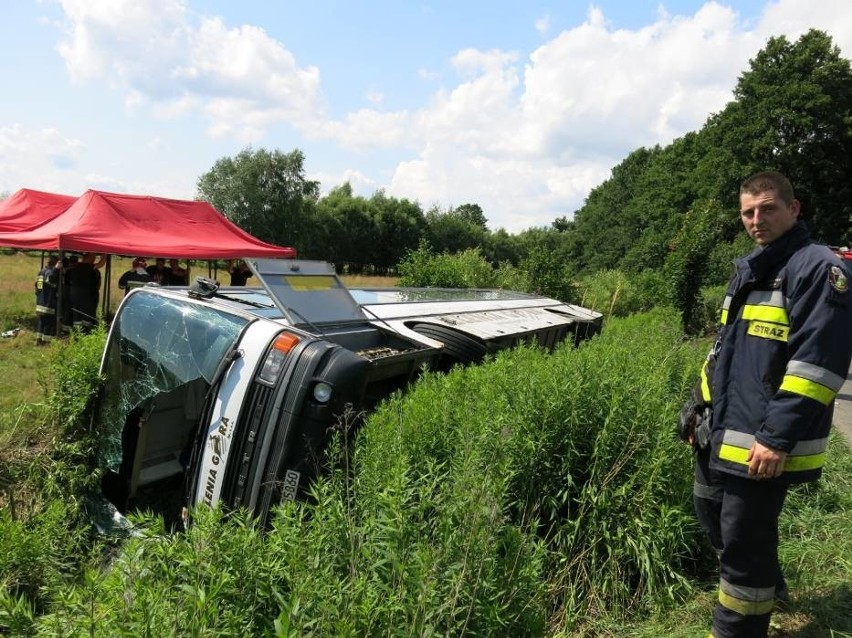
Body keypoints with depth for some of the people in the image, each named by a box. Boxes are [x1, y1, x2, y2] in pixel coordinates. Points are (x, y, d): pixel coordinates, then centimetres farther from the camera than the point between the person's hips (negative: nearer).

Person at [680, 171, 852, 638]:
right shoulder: (747, 270, 14)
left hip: (763, 444, -9)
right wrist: (698, 406, 17)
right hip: (720, 433, 9)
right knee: (713, 517, 24)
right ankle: (766, 587, 48)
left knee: (742, 543, 3)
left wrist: (777, 437, -25)